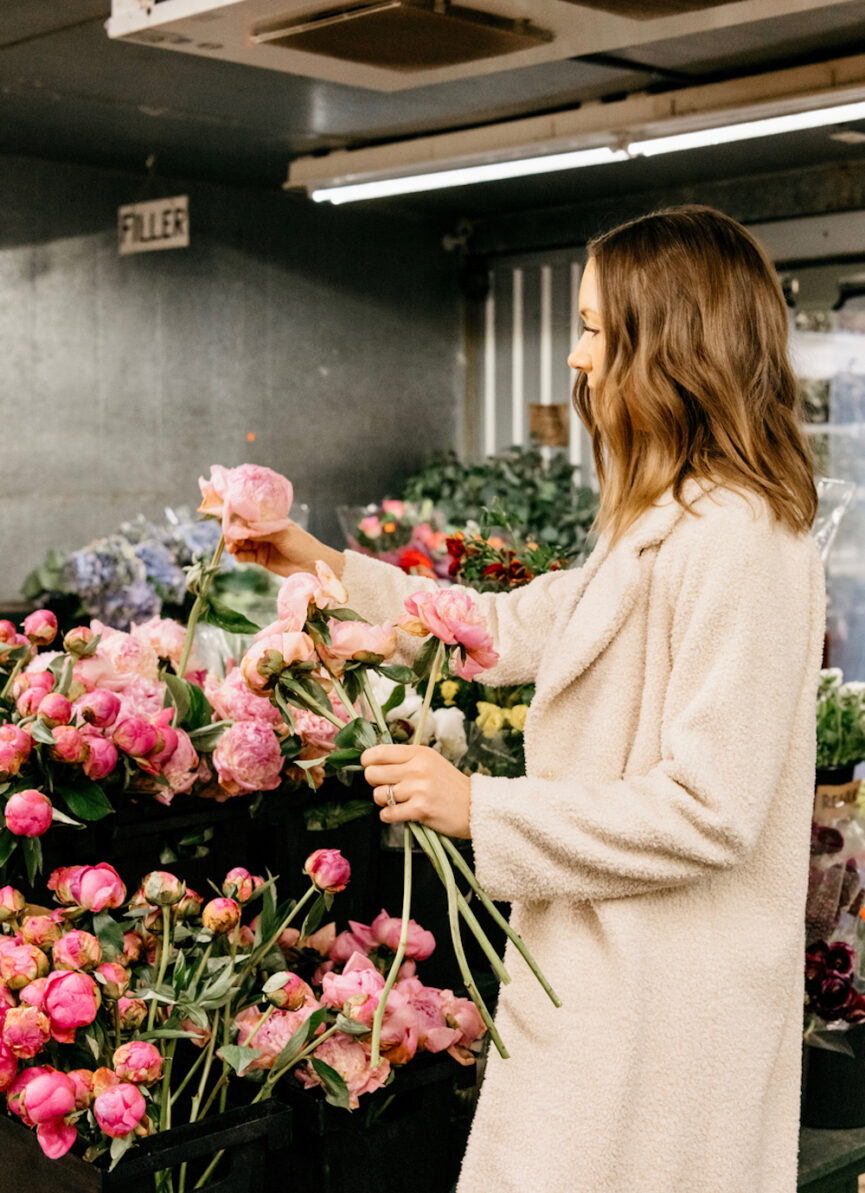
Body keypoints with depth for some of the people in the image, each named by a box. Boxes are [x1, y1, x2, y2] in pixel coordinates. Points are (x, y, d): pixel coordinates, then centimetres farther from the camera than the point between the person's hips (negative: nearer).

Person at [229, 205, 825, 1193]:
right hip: (611, 979, 10)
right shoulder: (659, 530, 12)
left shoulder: (736, 542, -21)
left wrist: (480, 808, -19)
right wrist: (331, 569, 22)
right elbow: (512, 628, 22)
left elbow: (707, 813, -24)